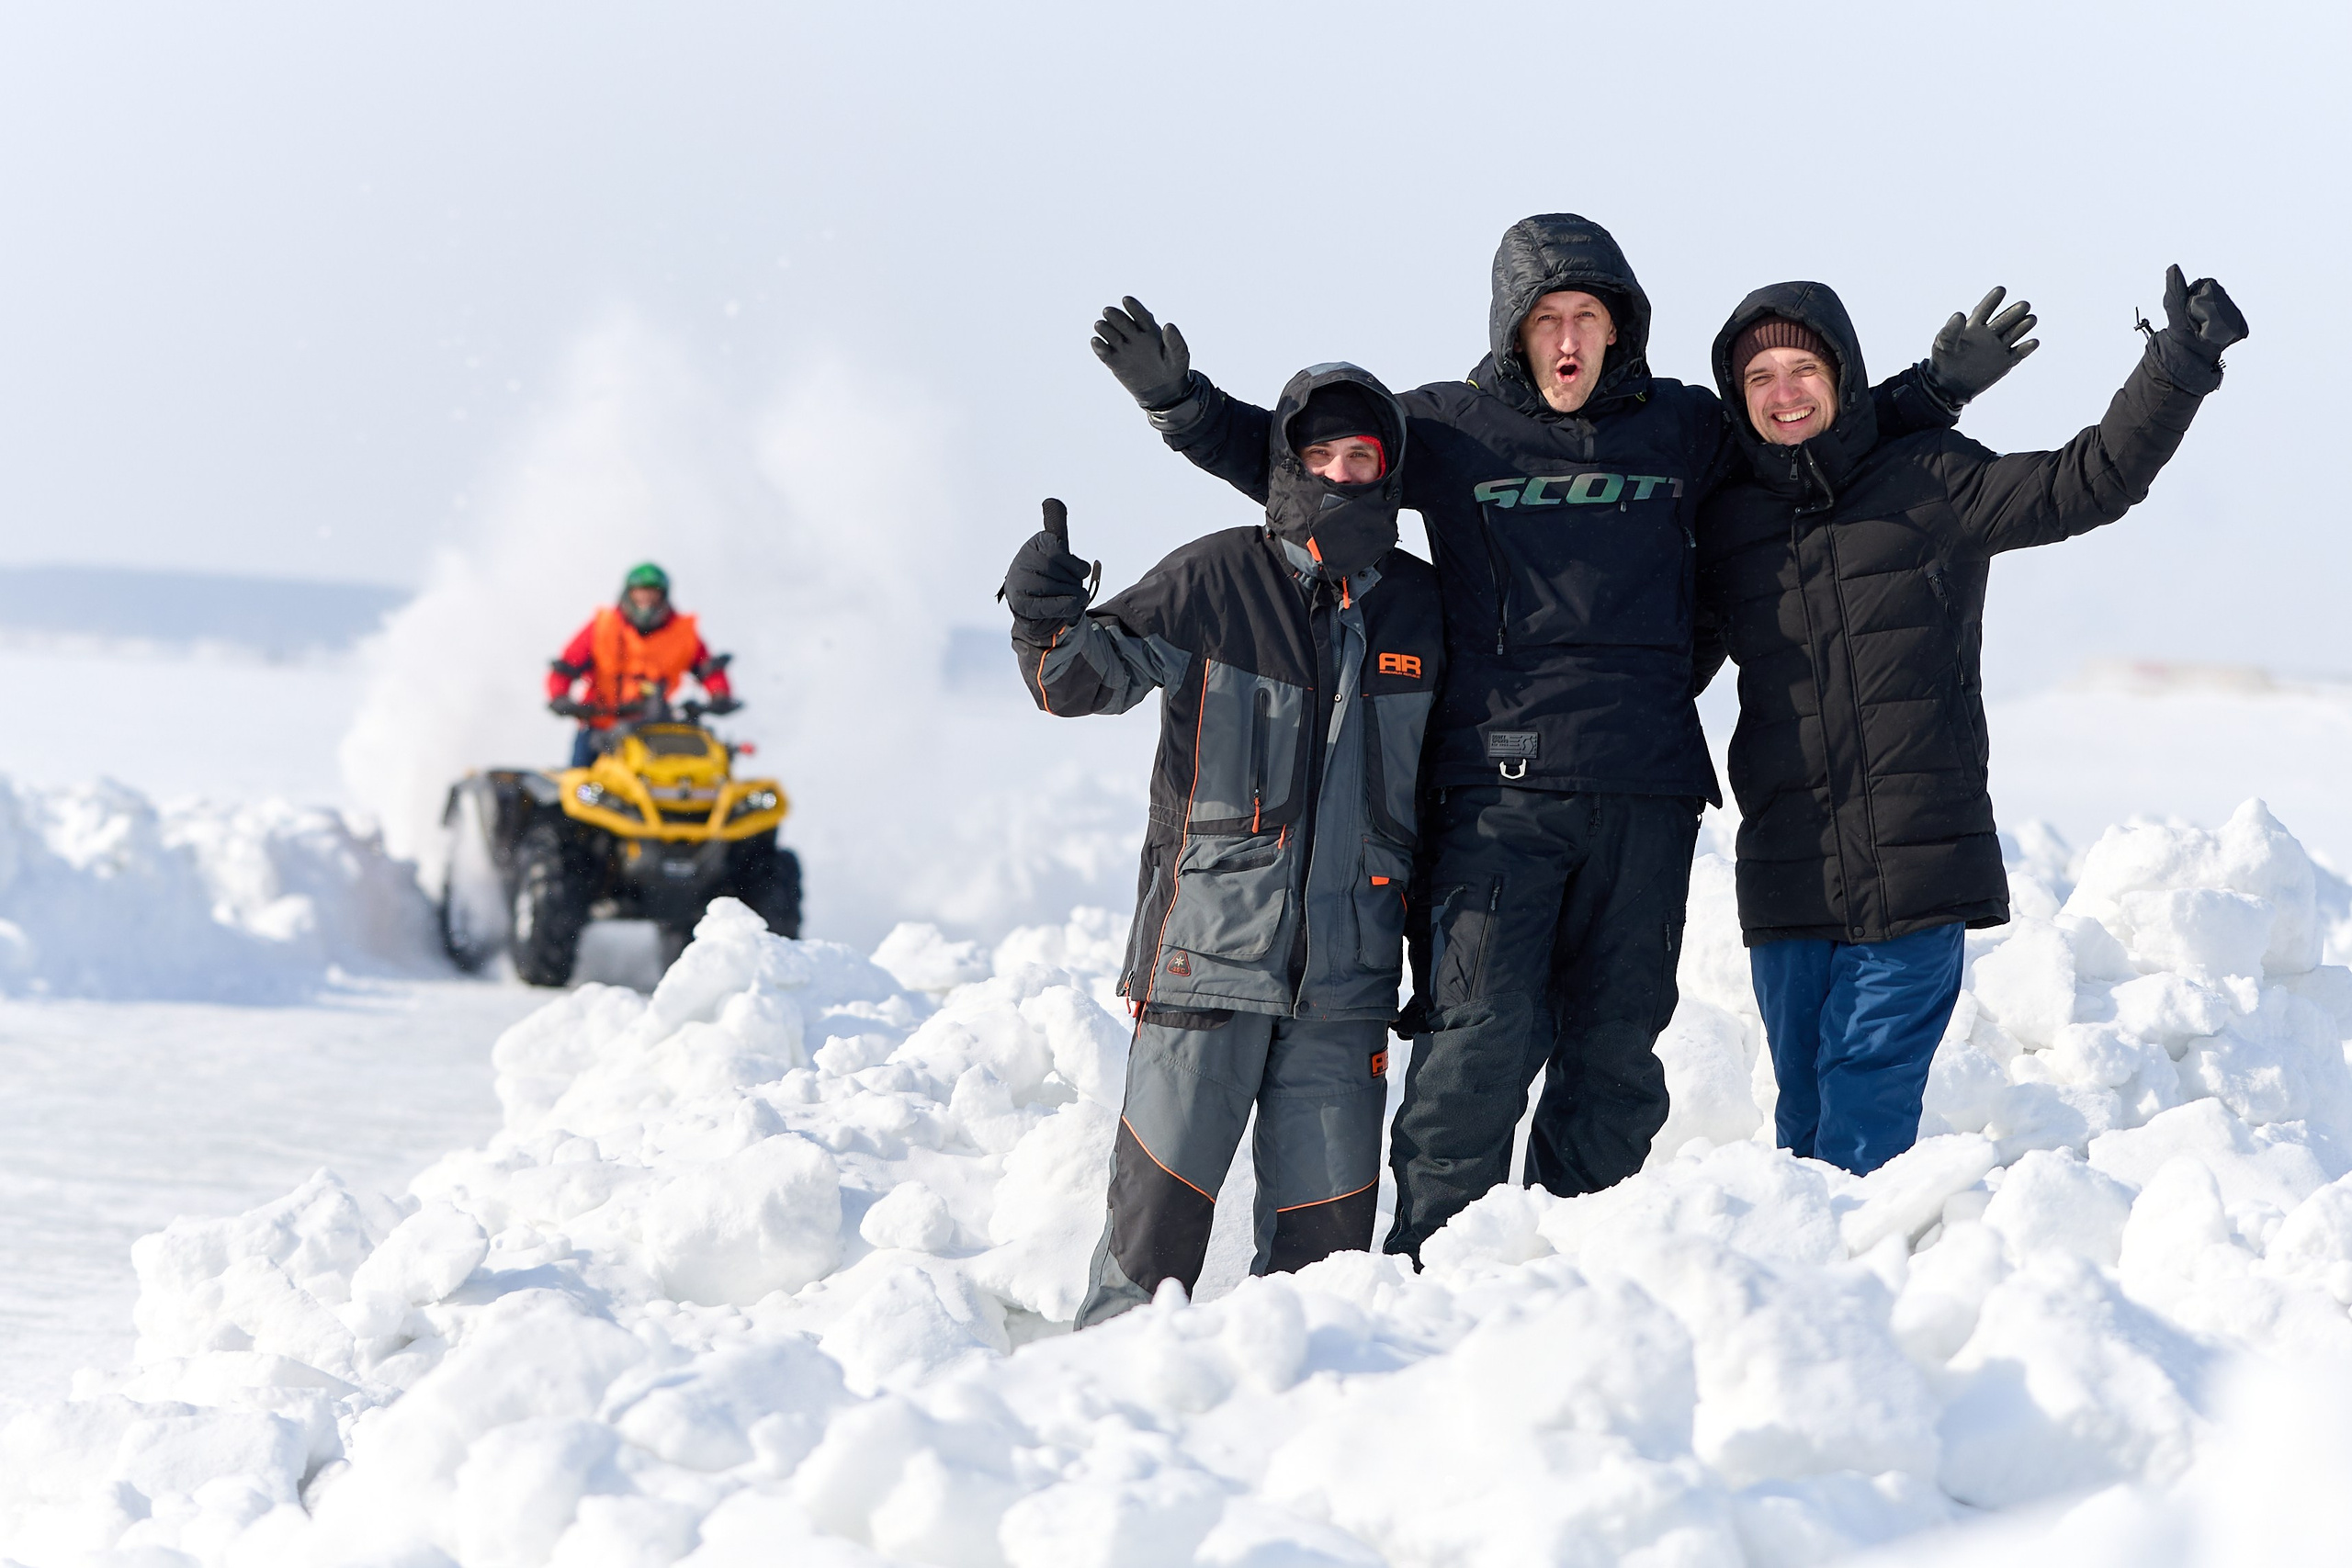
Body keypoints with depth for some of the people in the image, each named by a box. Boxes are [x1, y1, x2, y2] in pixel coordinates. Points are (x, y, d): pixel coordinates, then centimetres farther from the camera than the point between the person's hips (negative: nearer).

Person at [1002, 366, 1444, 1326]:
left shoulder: (1419, 607, 9)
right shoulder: (1217, 581, -1)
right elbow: (1088, 680, -1)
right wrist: (1050, 624, -22)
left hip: (1347, 959, 3)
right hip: (1211, 946, -3)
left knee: (1330, 1206, 3)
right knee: (1166, 1182, -3)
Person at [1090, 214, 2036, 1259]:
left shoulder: (1685, 431, 11)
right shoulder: (1447, 431, 4)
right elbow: (1287, 457, 12)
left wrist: (1940, 387, 17)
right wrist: (1179, 400, 1)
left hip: (1644, 796, 3)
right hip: (1497, 784, -3)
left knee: (1616, 1048, 7)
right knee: (1484, 1036, -11)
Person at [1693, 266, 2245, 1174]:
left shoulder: (1931, 485, 2)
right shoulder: (1727, 527, 11)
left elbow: (2087, 482, -2)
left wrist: (2176, 369, -11)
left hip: (1917, 869, -3)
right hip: (1788, 884, 3)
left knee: (1865, 1120, -9)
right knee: (1804, 1117, 8)